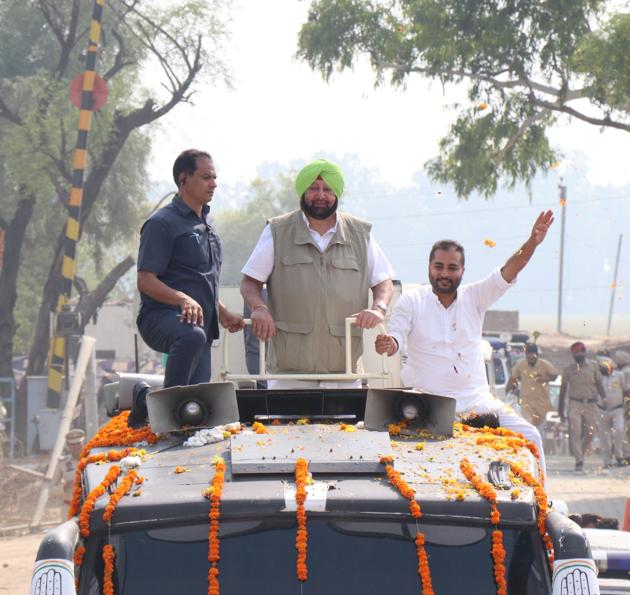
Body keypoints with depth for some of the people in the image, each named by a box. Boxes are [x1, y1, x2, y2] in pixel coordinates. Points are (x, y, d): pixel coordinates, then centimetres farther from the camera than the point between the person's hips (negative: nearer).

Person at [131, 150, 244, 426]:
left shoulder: (204, 225, 21)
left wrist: (223, 313, 21)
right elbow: (145, 281, -15)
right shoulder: (163, 223, -7)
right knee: (191, 336, -42)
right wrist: (182, 299, -30)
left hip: (201, 323, 9)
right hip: (162, 317, -8)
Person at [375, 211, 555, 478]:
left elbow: (507, 273, -2)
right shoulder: (411, 301, 5)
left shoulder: (474, 297, 10)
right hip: (428, 404, -3)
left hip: (477, 400, 3)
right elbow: (396, 339, -4)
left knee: (529, 437, -11)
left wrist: (532, 243, -18)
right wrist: (388, 345, -30)